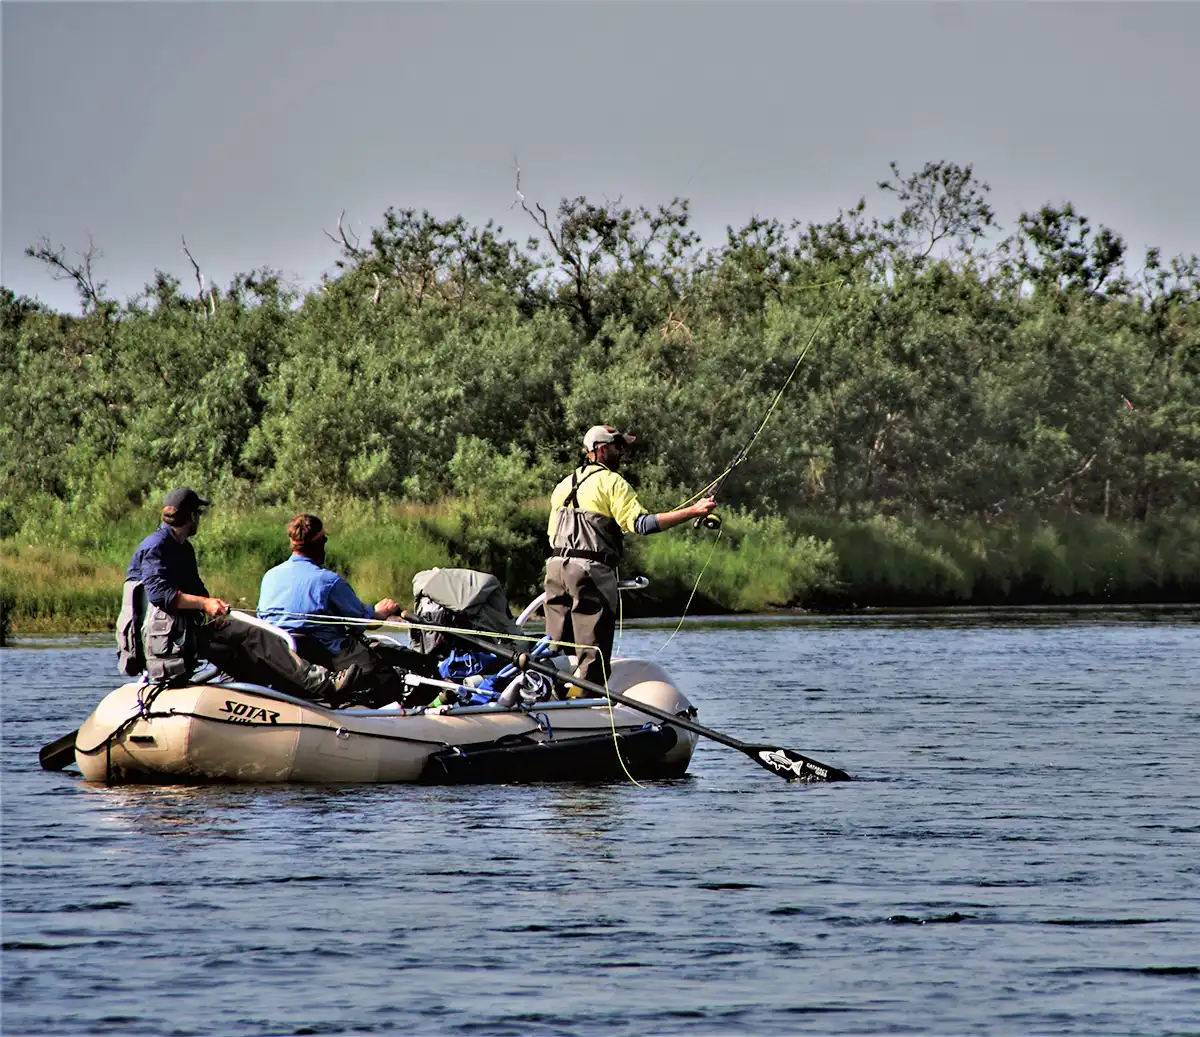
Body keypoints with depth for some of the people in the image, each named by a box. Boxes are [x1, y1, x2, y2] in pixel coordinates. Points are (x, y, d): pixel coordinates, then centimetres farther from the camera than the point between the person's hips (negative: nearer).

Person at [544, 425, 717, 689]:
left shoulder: (563, 485, 20)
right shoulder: (611, 482, -4)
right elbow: (641, 523, -16)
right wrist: (692, 512, -16)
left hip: (556, 567, 7)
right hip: (591, 569, -7)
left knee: (556, 647, 11)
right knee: (593, 650, -5)